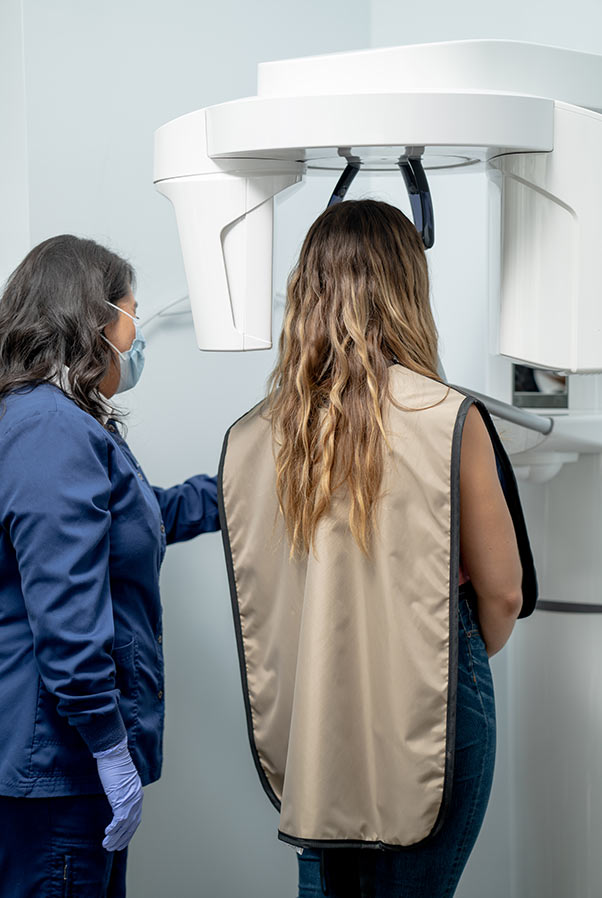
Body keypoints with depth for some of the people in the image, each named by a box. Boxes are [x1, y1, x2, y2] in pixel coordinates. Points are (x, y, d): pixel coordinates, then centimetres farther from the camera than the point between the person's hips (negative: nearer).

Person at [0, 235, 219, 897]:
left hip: (60, 751, 11)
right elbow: (67, 612, -25)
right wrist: (112, 750, -22)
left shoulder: (68, 422, 15)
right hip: (58, 762, -11)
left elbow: (150, 517, 32)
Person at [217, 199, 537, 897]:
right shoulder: (450, 420, -14)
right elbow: (502, 591, -6)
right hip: (424, 718, -4)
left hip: (302, 715, 4)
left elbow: (256, 593, 7)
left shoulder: (249, 436, -3)